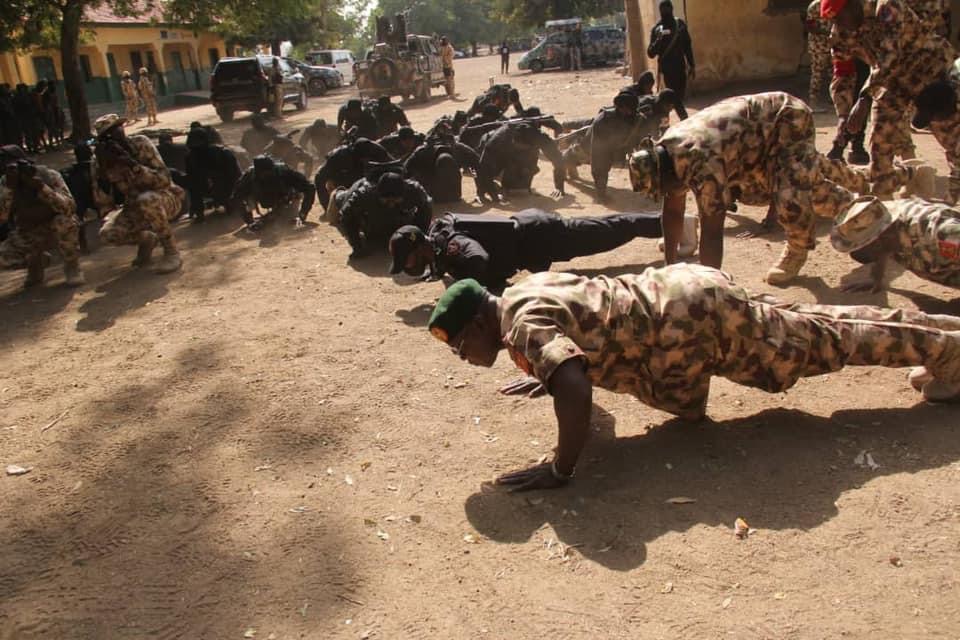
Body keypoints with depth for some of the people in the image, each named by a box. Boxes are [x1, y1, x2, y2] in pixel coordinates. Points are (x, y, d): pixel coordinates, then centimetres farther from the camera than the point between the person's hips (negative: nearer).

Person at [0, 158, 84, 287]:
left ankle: (72, 266, -13)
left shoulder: (50, 175, -19)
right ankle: (35, 260, 12)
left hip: (56, 230, -3)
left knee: (65, 221, -37)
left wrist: (42, 187, -41)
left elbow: (69, 207, -32)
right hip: (28, 235, 3)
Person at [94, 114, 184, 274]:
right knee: (107, 235, -16)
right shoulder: (107, 156, -4)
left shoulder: (140, 144, -15)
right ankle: (146, 240, 14)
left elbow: (164, 179, -24)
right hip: (136, 207, 5)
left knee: (146, 200, -38)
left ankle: (171, 252, -20)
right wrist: (101, 165, -20)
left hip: (167, 198, -5)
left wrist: (132, 164, -34)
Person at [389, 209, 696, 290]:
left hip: (535, 238, -8)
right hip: (529, 225, 8)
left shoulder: (447, 241, -27)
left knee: (610, 232, 6)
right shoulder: (436, 232, 0)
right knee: (605, 229, 20)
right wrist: (433, 272, 5)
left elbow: (479, 260, -47)